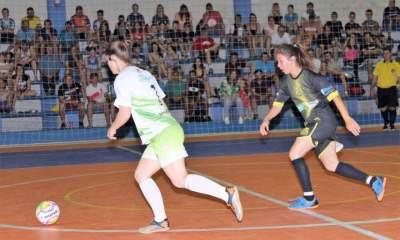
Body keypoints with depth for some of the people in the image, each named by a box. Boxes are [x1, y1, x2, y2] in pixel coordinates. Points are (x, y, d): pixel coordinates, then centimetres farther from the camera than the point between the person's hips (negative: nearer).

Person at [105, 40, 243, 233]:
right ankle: (160, 221, 10)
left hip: (163, 134, -9)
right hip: (166, 130, 9)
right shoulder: (144, 74, 19)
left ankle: (227, 194, -15)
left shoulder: (122, 79, -5)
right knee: (141, 175, 11)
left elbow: (124, 114, -5)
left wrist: (112, 129, 13)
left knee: (180, 180, -12)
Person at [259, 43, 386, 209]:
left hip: (323, 120, -8)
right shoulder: (287, 83, 9)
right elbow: (278, 104, 15)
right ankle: (374, 181, 15)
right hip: (314, 124, 8)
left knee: (294, 154, -12)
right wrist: (266, 120, -2)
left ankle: (309, 199, -2)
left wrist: (347, 120, -18)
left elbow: (334, 95, -16)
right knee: (332, 166, 8)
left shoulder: (310, 77, -15)